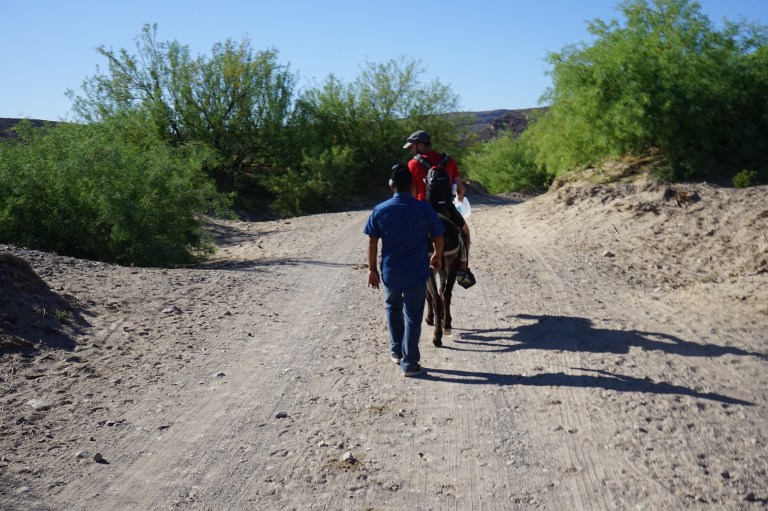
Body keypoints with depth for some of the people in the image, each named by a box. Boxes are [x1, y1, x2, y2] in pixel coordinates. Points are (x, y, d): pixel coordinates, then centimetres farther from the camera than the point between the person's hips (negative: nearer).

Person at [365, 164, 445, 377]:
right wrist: (437, 256, 20)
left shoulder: (380, 210, -5)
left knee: (393, 308, 26)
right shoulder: (424, 210, -8)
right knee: (412, 316, 8)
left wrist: (372, 269, 7)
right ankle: (409, 363, 11)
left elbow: (372, 243, -2)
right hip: (416, 274, -2)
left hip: (390, 273, 2)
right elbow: (438, 239, 1)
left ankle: (396, 352, 31)